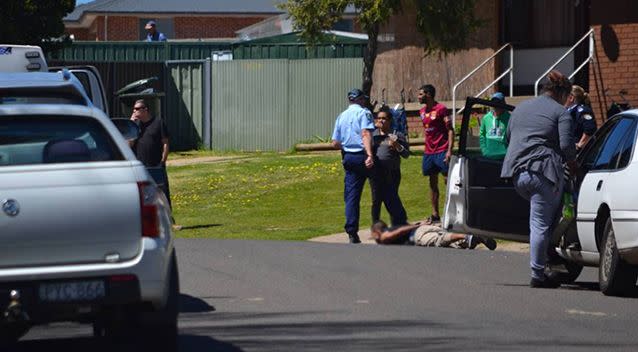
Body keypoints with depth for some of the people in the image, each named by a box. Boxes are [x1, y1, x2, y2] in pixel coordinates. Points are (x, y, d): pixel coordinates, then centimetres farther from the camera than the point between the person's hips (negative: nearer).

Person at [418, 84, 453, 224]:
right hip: (429, 152, 8)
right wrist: (426, 150, 15)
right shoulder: (422, 112, 13)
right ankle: (435, 214, 12)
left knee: (448, 180, -7)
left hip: (441, 152, -8)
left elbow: (450, 130, -12)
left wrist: (449, 150, -20)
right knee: (433, 183, 8)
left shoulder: (441, 109, -9)